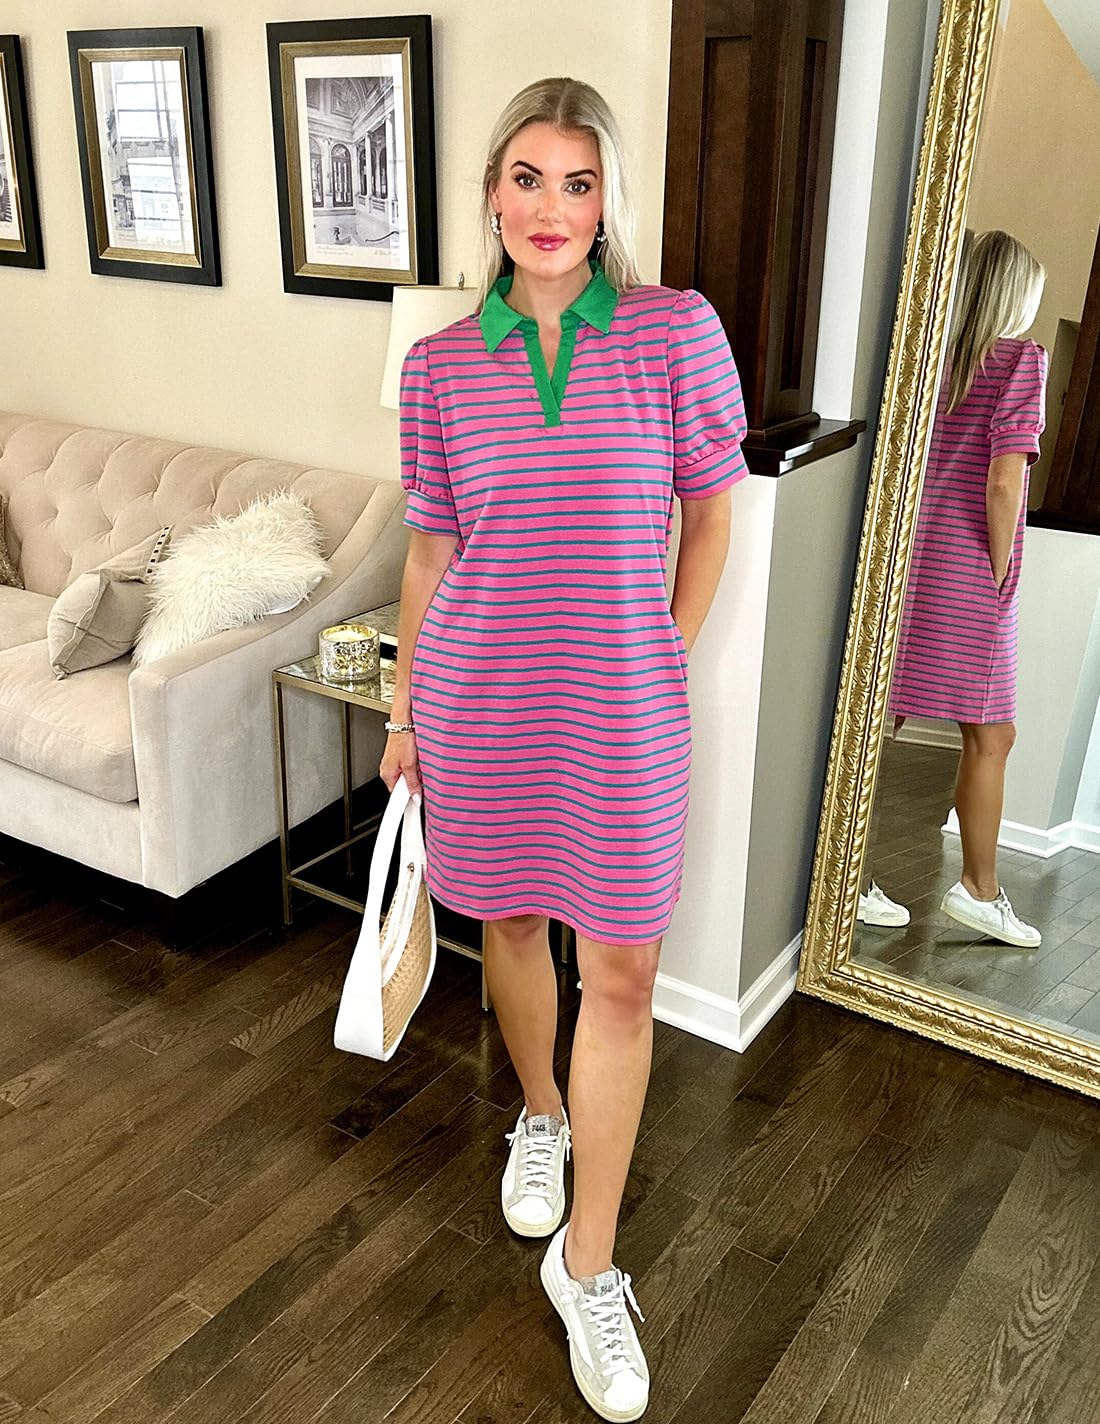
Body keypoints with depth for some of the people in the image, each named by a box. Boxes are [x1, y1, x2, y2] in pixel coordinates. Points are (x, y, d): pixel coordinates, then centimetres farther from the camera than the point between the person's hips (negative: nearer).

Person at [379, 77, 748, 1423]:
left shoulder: (678, 332, -5)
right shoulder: (440, 364, 1)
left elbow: (709, 514, 3)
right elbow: (430, 552, 6)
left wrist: (661, 663, 3)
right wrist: (404, 713, 8)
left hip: (621, 707, -1)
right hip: (477, 697, 2)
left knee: (622, 971, 3)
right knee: (510, 920, 18)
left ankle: (587, 1267, 19)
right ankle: (540, 1113, 48)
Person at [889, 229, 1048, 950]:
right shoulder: (1020, 358, -8)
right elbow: (1003, 482, -15)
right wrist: (999, 574, -4)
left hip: (905, 561, 6)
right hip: (966, 576, -6)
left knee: (878, 723, 10)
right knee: (992, 735, 8)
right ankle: (979, 890, 18)